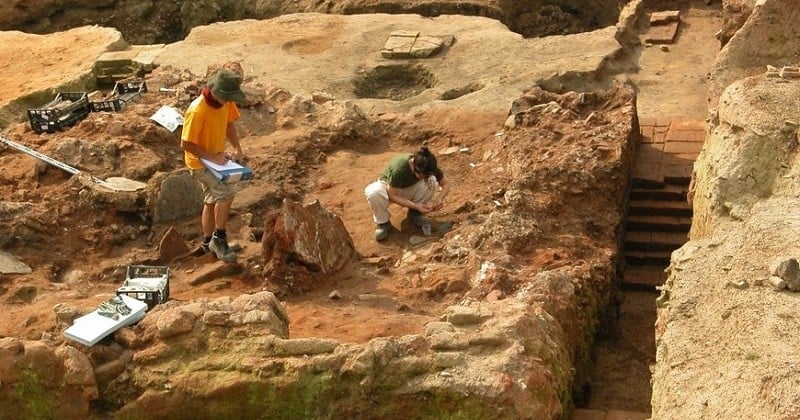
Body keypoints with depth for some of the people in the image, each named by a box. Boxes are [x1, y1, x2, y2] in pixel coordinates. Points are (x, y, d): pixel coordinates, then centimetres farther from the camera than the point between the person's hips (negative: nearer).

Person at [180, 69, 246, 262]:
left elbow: (229, 123, 8)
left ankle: (208, 242, 34)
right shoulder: (197, 111, -32)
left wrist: (237, 148, -5)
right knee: (227, 192, -21)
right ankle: (219, 238, -6)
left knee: (212, 201, 18)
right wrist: (212, 157, -24)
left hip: (217, 158, 8)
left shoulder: (226, 103, -10)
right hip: (200, 162, -8)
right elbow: (186, 144, -27)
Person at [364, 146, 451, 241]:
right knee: (372, 192, -39)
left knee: (432, 181, -27)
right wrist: (415, 206, -35)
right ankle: (383, 222, -11)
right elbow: (392, 195, -28)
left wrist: (440, 198, -30)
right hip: (388, 187, -4)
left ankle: (415, 213, -5)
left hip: (410, 188, 4)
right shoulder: (399, 168, -38)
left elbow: (446, 183, -10)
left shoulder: (429, 166, -24)